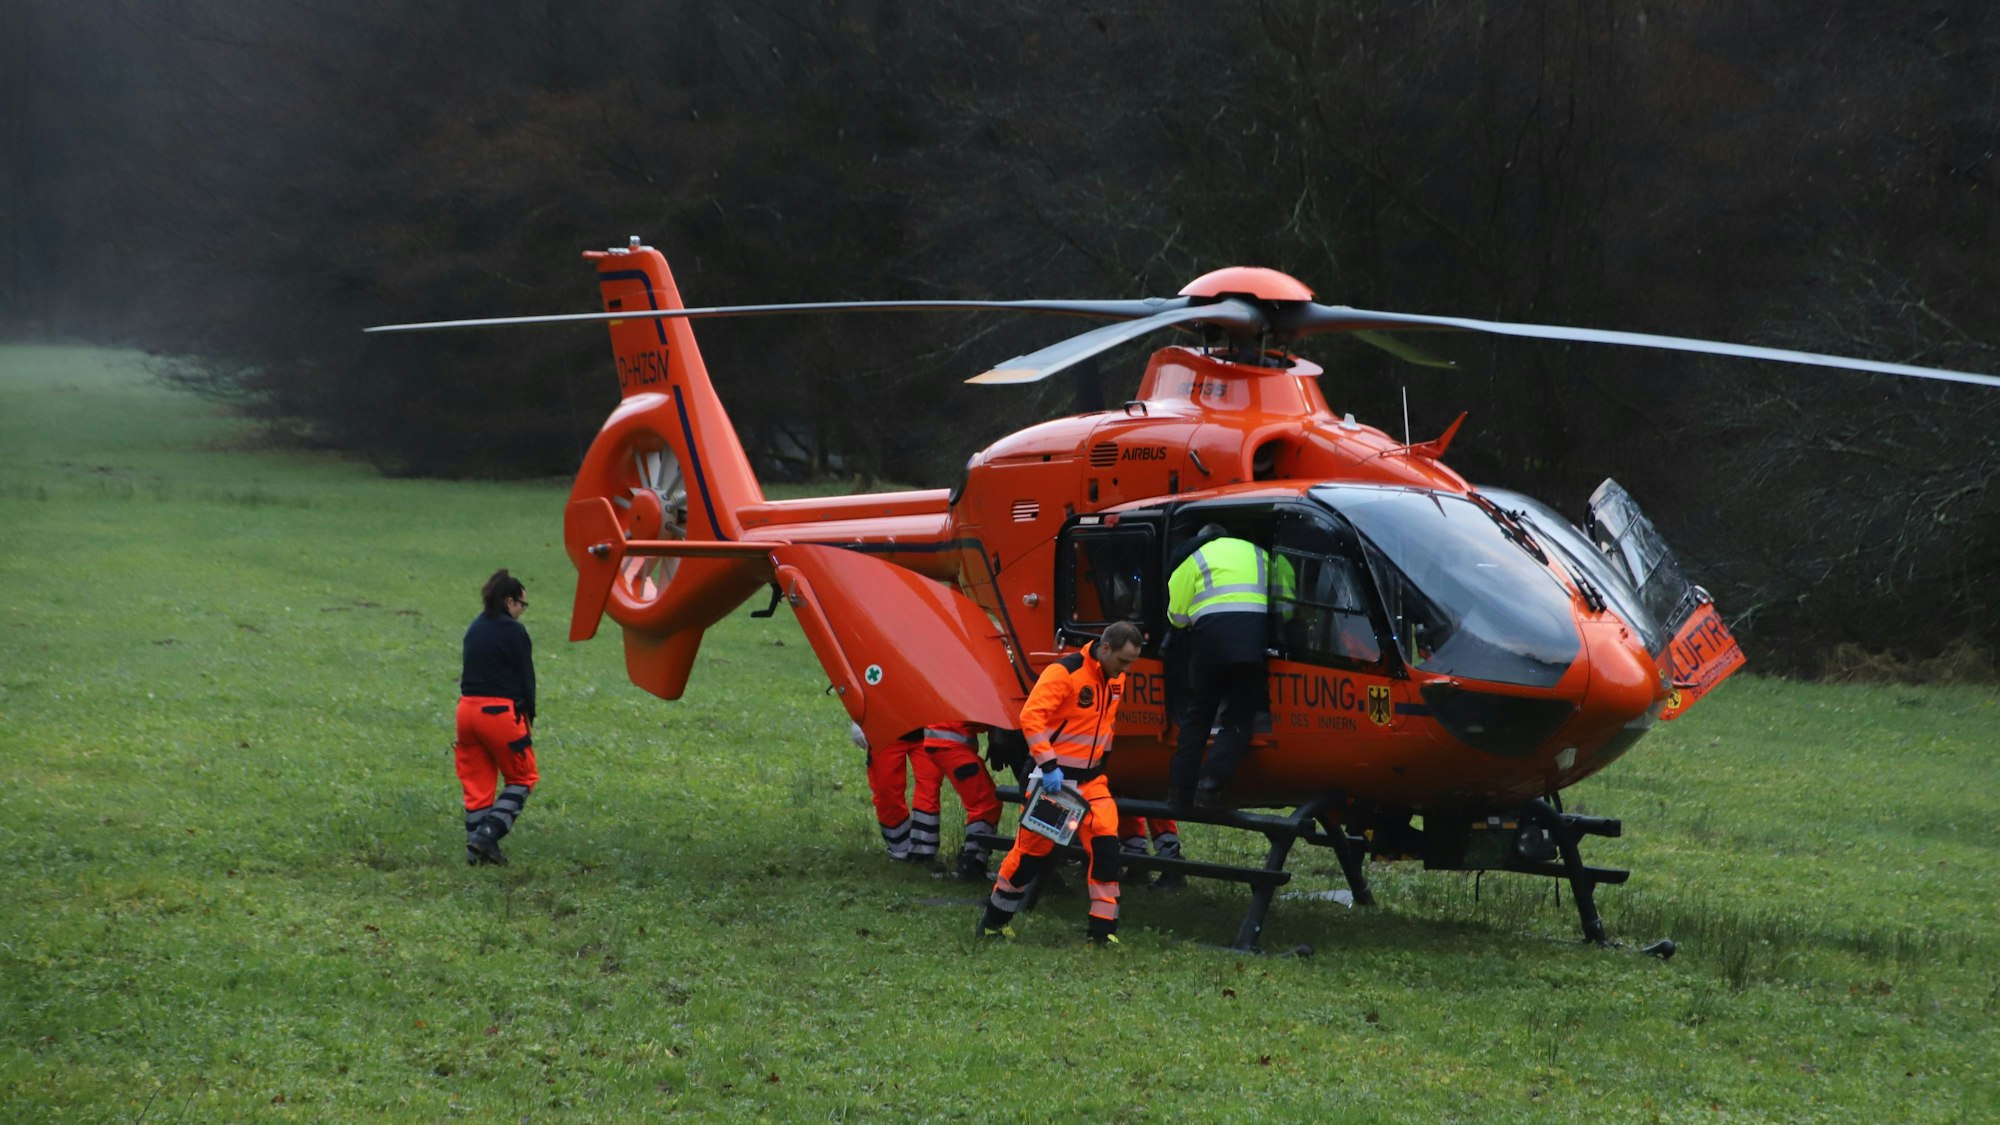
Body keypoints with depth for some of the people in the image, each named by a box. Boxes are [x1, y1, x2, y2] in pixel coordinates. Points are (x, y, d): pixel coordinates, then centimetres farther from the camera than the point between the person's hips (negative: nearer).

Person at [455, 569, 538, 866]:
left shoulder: (475, 629, 13)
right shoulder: (514, 631, -10)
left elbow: (472, 671, 14)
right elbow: (526, 678, -8)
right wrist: (528, 718, 4)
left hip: (467, 708, 7)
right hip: (499, 712, -7)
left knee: (476, 783, 13)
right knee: (521, 778, 8)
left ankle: (476, 848, 11)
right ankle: (487, 834, -7)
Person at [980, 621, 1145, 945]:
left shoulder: (1115, 679, 6)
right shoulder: (1065, 672, -19)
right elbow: (1031, 716, -26)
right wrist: (1048, 764, -30)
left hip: (1090, 778, 6)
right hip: (1053, 776, -6)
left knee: (1105, 842, -9)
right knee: (1033, 847, 2)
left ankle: (1103, 927, -4)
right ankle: (995, 919, 20)